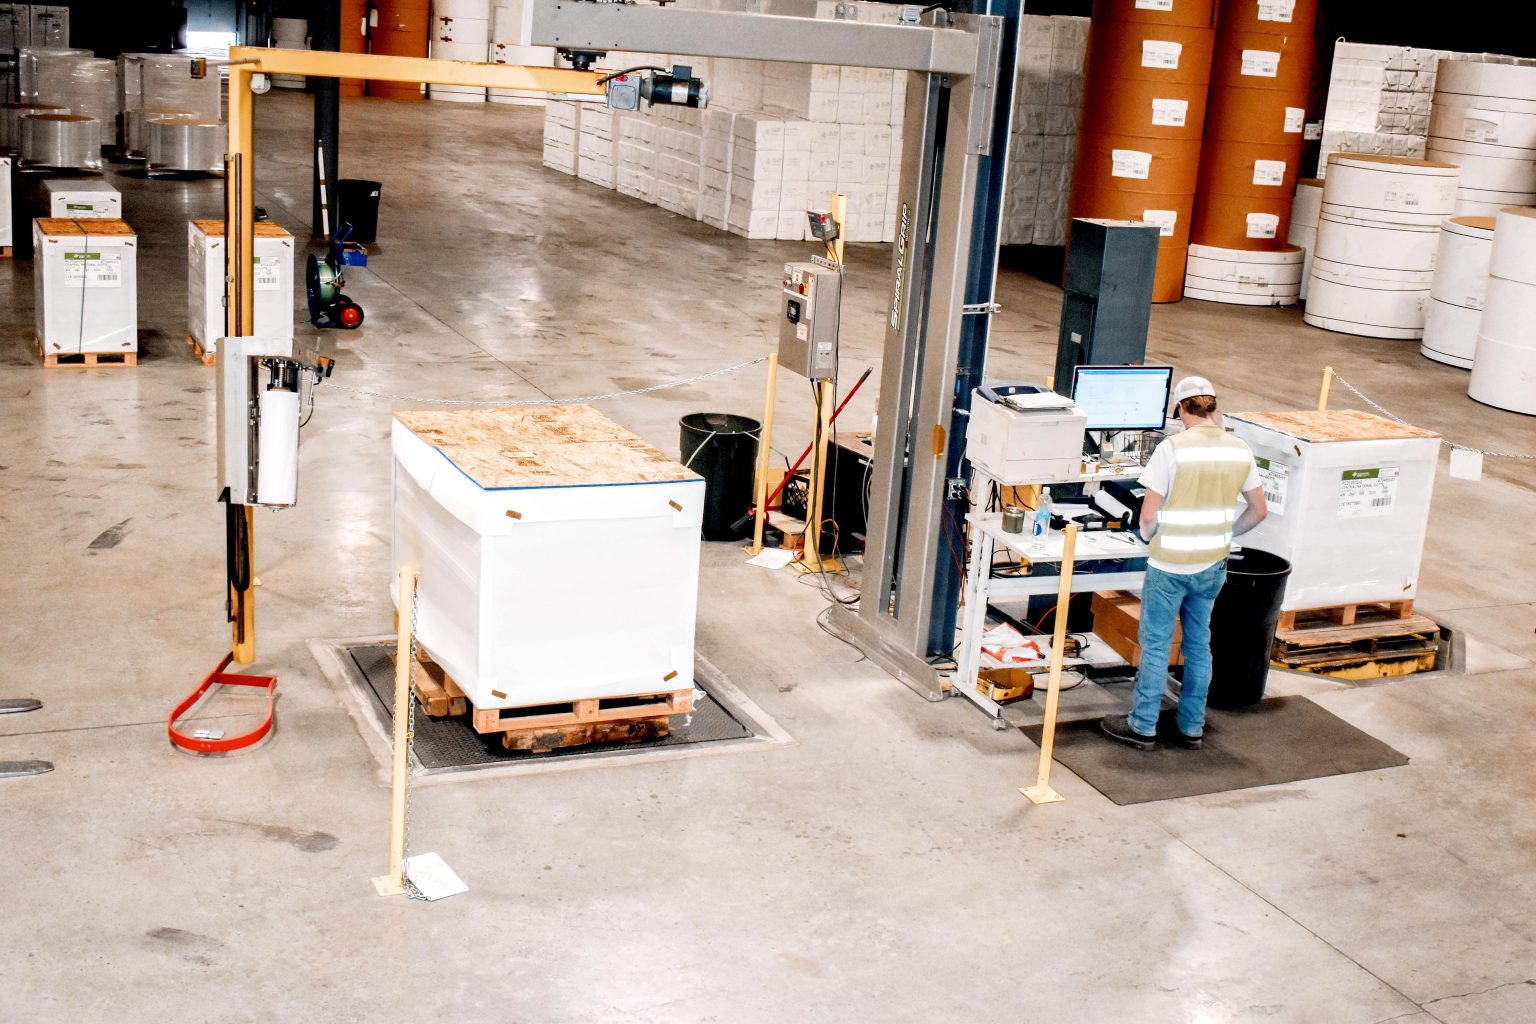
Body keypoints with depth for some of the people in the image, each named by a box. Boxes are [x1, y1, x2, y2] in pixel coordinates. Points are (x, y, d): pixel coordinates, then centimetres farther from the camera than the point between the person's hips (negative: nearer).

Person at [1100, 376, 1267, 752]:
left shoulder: (1172, 449, -16)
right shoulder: (1239, 450, -1)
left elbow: (1148, 515, -16)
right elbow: (1259, 510, 8)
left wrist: (1148, 537, 5)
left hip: (1170, 565, -5)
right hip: (1213, 565, 5)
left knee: (1155, 645, 7)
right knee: (1198, 645, 17)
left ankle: (1143, 727, 16)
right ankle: (1191, 728, 25)